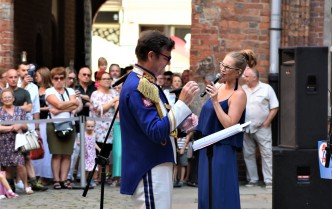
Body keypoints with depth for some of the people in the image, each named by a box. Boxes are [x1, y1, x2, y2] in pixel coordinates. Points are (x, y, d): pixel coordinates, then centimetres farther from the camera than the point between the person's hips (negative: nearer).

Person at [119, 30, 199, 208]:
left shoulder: (144, 82, 13)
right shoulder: (138, 87, -19)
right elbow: (156, 132, -25)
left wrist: (183, 122, 6)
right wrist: (183, 102, -24)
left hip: (157, 167, 11)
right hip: (150, 172, -11)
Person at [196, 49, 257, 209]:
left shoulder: (238, 94, -13)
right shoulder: (219, 87, 10)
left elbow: (229, 125, -22)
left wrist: (215, 101, -23)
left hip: (222, 150, -8)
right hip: (207, 148, 8)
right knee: (206, 195, 11)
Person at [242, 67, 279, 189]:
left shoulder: (266, 89, -1)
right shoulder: (242, 90, 10)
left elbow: (274, 108, -2)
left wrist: (266, 122, -8)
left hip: (262, 128, -4)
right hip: (246, 129, 4)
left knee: (267, 154, -6)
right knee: (248, 155, 7)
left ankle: (269, 181, -5)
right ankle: (252, 180, 15)